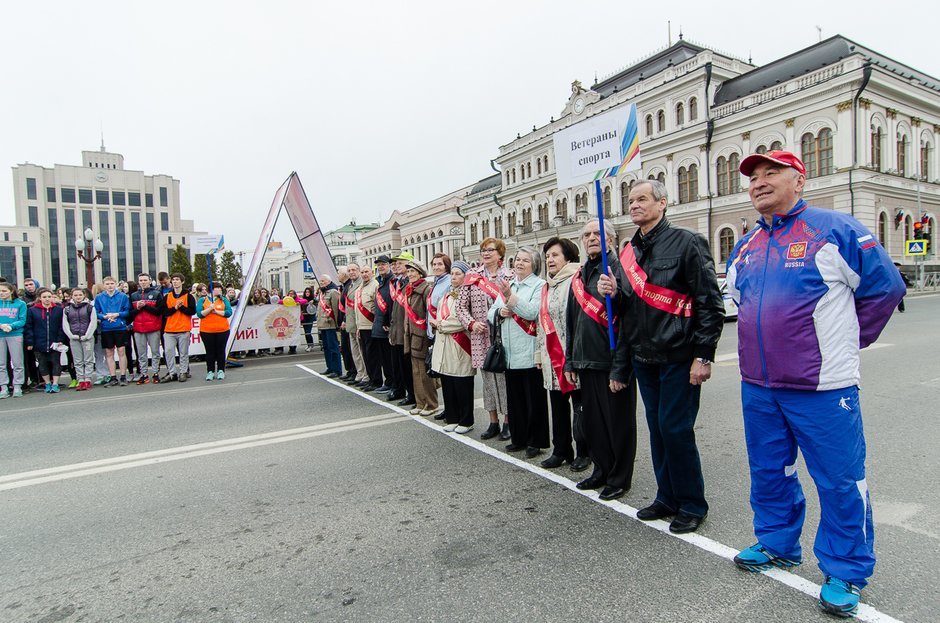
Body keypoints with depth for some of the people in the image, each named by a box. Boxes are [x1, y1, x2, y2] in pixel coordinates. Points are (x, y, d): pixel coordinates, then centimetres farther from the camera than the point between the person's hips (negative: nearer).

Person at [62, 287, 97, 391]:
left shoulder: (90, 307, 1)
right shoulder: (67, 309, 9)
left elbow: (93, 322, -3)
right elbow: (65, 325, 7)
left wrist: (86, 335, -10)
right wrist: (71, 335, -6)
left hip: (87, 338, -3)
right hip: (74, 339, 3)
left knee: (88, 360, 1)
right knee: (77, 361, 5)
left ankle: (87, 380, 5)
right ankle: (81, 381, 8)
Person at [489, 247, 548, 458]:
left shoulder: (540, 285, -5)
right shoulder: (508, 285, 16)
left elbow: (533, 312, -19)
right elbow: (491, 313, 15)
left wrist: (511, 297, -25)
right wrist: (500, 312, -7)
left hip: (529, 353, -6)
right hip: (510, 353, 7)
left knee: (534, 399, 4)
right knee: (515, 398, 14)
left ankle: (536, 441, 16)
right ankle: (519, 438, 27)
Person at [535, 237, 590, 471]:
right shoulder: (546, 287, 17)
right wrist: (539, 353, 18)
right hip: (552, 357, 8)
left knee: (580, 406, 3)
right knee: (558, 406, 14)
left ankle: (584, 453, 17)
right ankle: (561, 451, 25)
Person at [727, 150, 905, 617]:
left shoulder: (834, 229, -8)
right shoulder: (745, 246, 10)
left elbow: (886, 285, -4)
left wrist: (848, 340, 1)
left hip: (822, 387, -6)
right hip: (757, 387, 6)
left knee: (840, 481, 6)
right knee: (768, 472, 17)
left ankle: (845, 571, 24)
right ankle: (776, 543, 36)